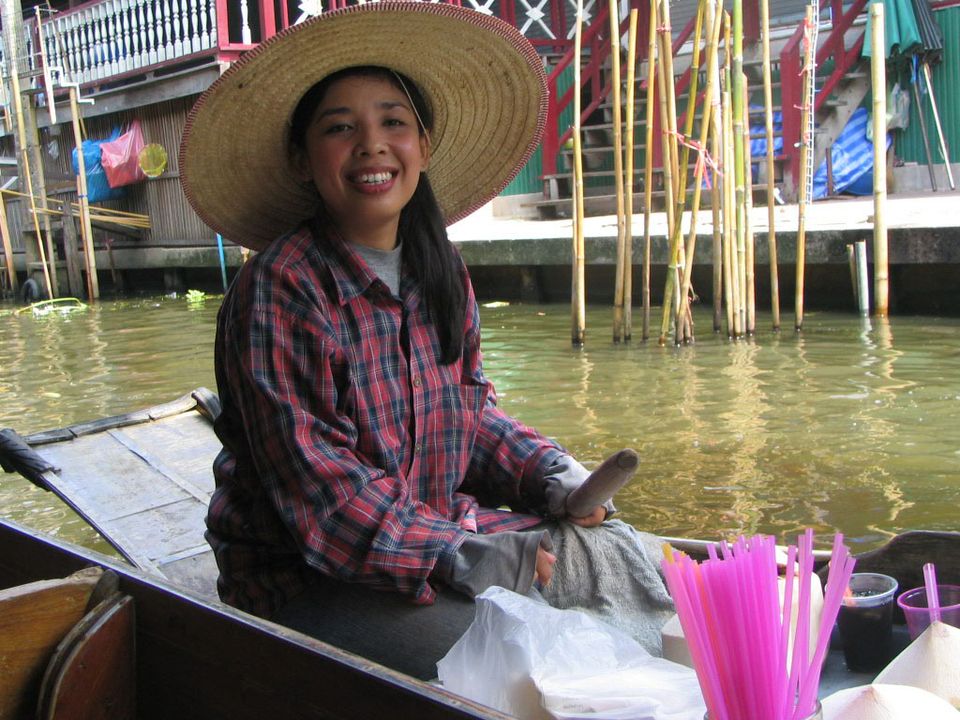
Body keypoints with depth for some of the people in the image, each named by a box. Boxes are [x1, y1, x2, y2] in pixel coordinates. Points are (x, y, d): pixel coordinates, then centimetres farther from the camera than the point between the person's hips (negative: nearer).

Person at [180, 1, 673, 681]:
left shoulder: (442, 272, 4)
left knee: (621, 556, 0)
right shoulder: (280, 289, -19)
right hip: (307, 579, -7)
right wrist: (459, 560, -26)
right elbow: (316, 486, -22)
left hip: (441, 526, 7)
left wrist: (547, 473, -7)